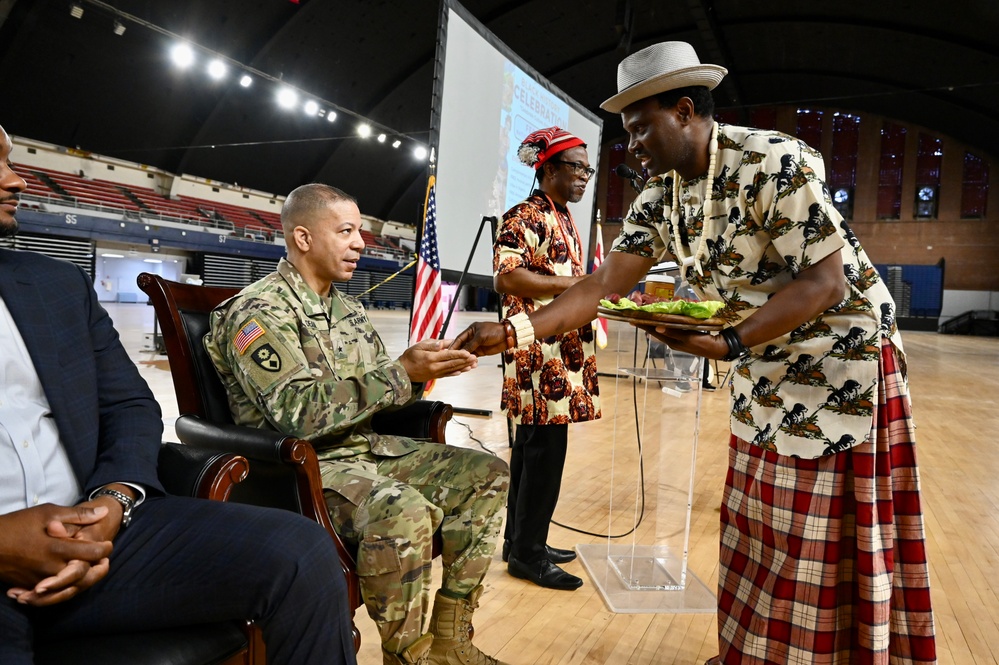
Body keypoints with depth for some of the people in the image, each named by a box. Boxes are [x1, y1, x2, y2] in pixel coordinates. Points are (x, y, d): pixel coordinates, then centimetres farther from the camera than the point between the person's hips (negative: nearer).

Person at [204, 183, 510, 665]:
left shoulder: (348, 310, 13)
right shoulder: (260, 312, -13)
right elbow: (301, 413, -24)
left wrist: (423, 369, -5)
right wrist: (402, 371, -24)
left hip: (368, 449, 9)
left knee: (487, 475, -1)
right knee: (403, 511, -36)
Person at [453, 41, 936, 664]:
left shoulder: (777, 163, -22)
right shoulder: (662, 194, -1)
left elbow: (826, 284, -23)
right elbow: (607, 281, -8)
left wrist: (724, 344, -32)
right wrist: (513, 331, -19)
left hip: (840, 356, -6)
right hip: (766, 365, 7)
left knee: (827, 539, 3)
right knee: (755, 526, 14)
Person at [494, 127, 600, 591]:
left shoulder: (565, 220, 20)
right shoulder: (524, 217, -9)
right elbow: (505, 278, -22)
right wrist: (577, 284, -20)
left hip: (562, 350, 10)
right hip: (539, 352, -10)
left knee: (534, 446, 13)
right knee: (545, 449, -5)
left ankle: (522, 541, 24)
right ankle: (527, 553, 8)